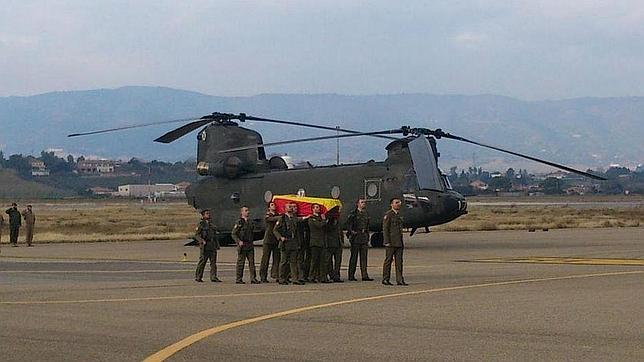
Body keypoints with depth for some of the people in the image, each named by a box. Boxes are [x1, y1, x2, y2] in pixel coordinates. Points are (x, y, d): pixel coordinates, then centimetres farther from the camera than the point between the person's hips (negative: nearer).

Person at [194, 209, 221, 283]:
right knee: (202, 262, -2)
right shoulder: (201, 225, -1)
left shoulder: (211, 225, 18)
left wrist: (217, 245, 15)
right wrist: (202, 241, -23)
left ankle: (213, 277, -2)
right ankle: (198, 277, 6)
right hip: (205, 246, -6)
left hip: (212, 246, 6)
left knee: (213, 262, 0)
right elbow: (196, 235, -8)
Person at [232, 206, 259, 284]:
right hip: (242, 245, -6)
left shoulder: (250, 222, 14)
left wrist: (251, 241, 16)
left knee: (252, 261, 1)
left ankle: (253, 278, 1)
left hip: (250, 245, 6)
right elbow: (233, 234, -7)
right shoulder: (239, 222, -5)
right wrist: (239, 241, -18)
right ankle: (239, 279, 4)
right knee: (241, 262, -1)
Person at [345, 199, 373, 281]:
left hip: (364, 237, 6)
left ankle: (364, 275, 1)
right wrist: (351, 232, -19)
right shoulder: (353, 213, -4)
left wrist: (367, 239, 18)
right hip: (356, 237, -6)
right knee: (354, 257, -1)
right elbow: (348, 224, -7)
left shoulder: (366, 214, 15)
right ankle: (351, 275, 4)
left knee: (364, 257, 2)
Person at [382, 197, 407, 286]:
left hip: (399, 242, 7)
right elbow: (385, 229, -11)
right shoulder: (388, 215, -6)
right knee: (388, 260, -2)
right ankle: (385, 279, 4)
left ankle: (399, 279, 4)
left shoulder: (398, 215, 17)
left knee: (399, 261, 3)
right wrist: (387, 242, -17)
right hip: (391, 242, -7)